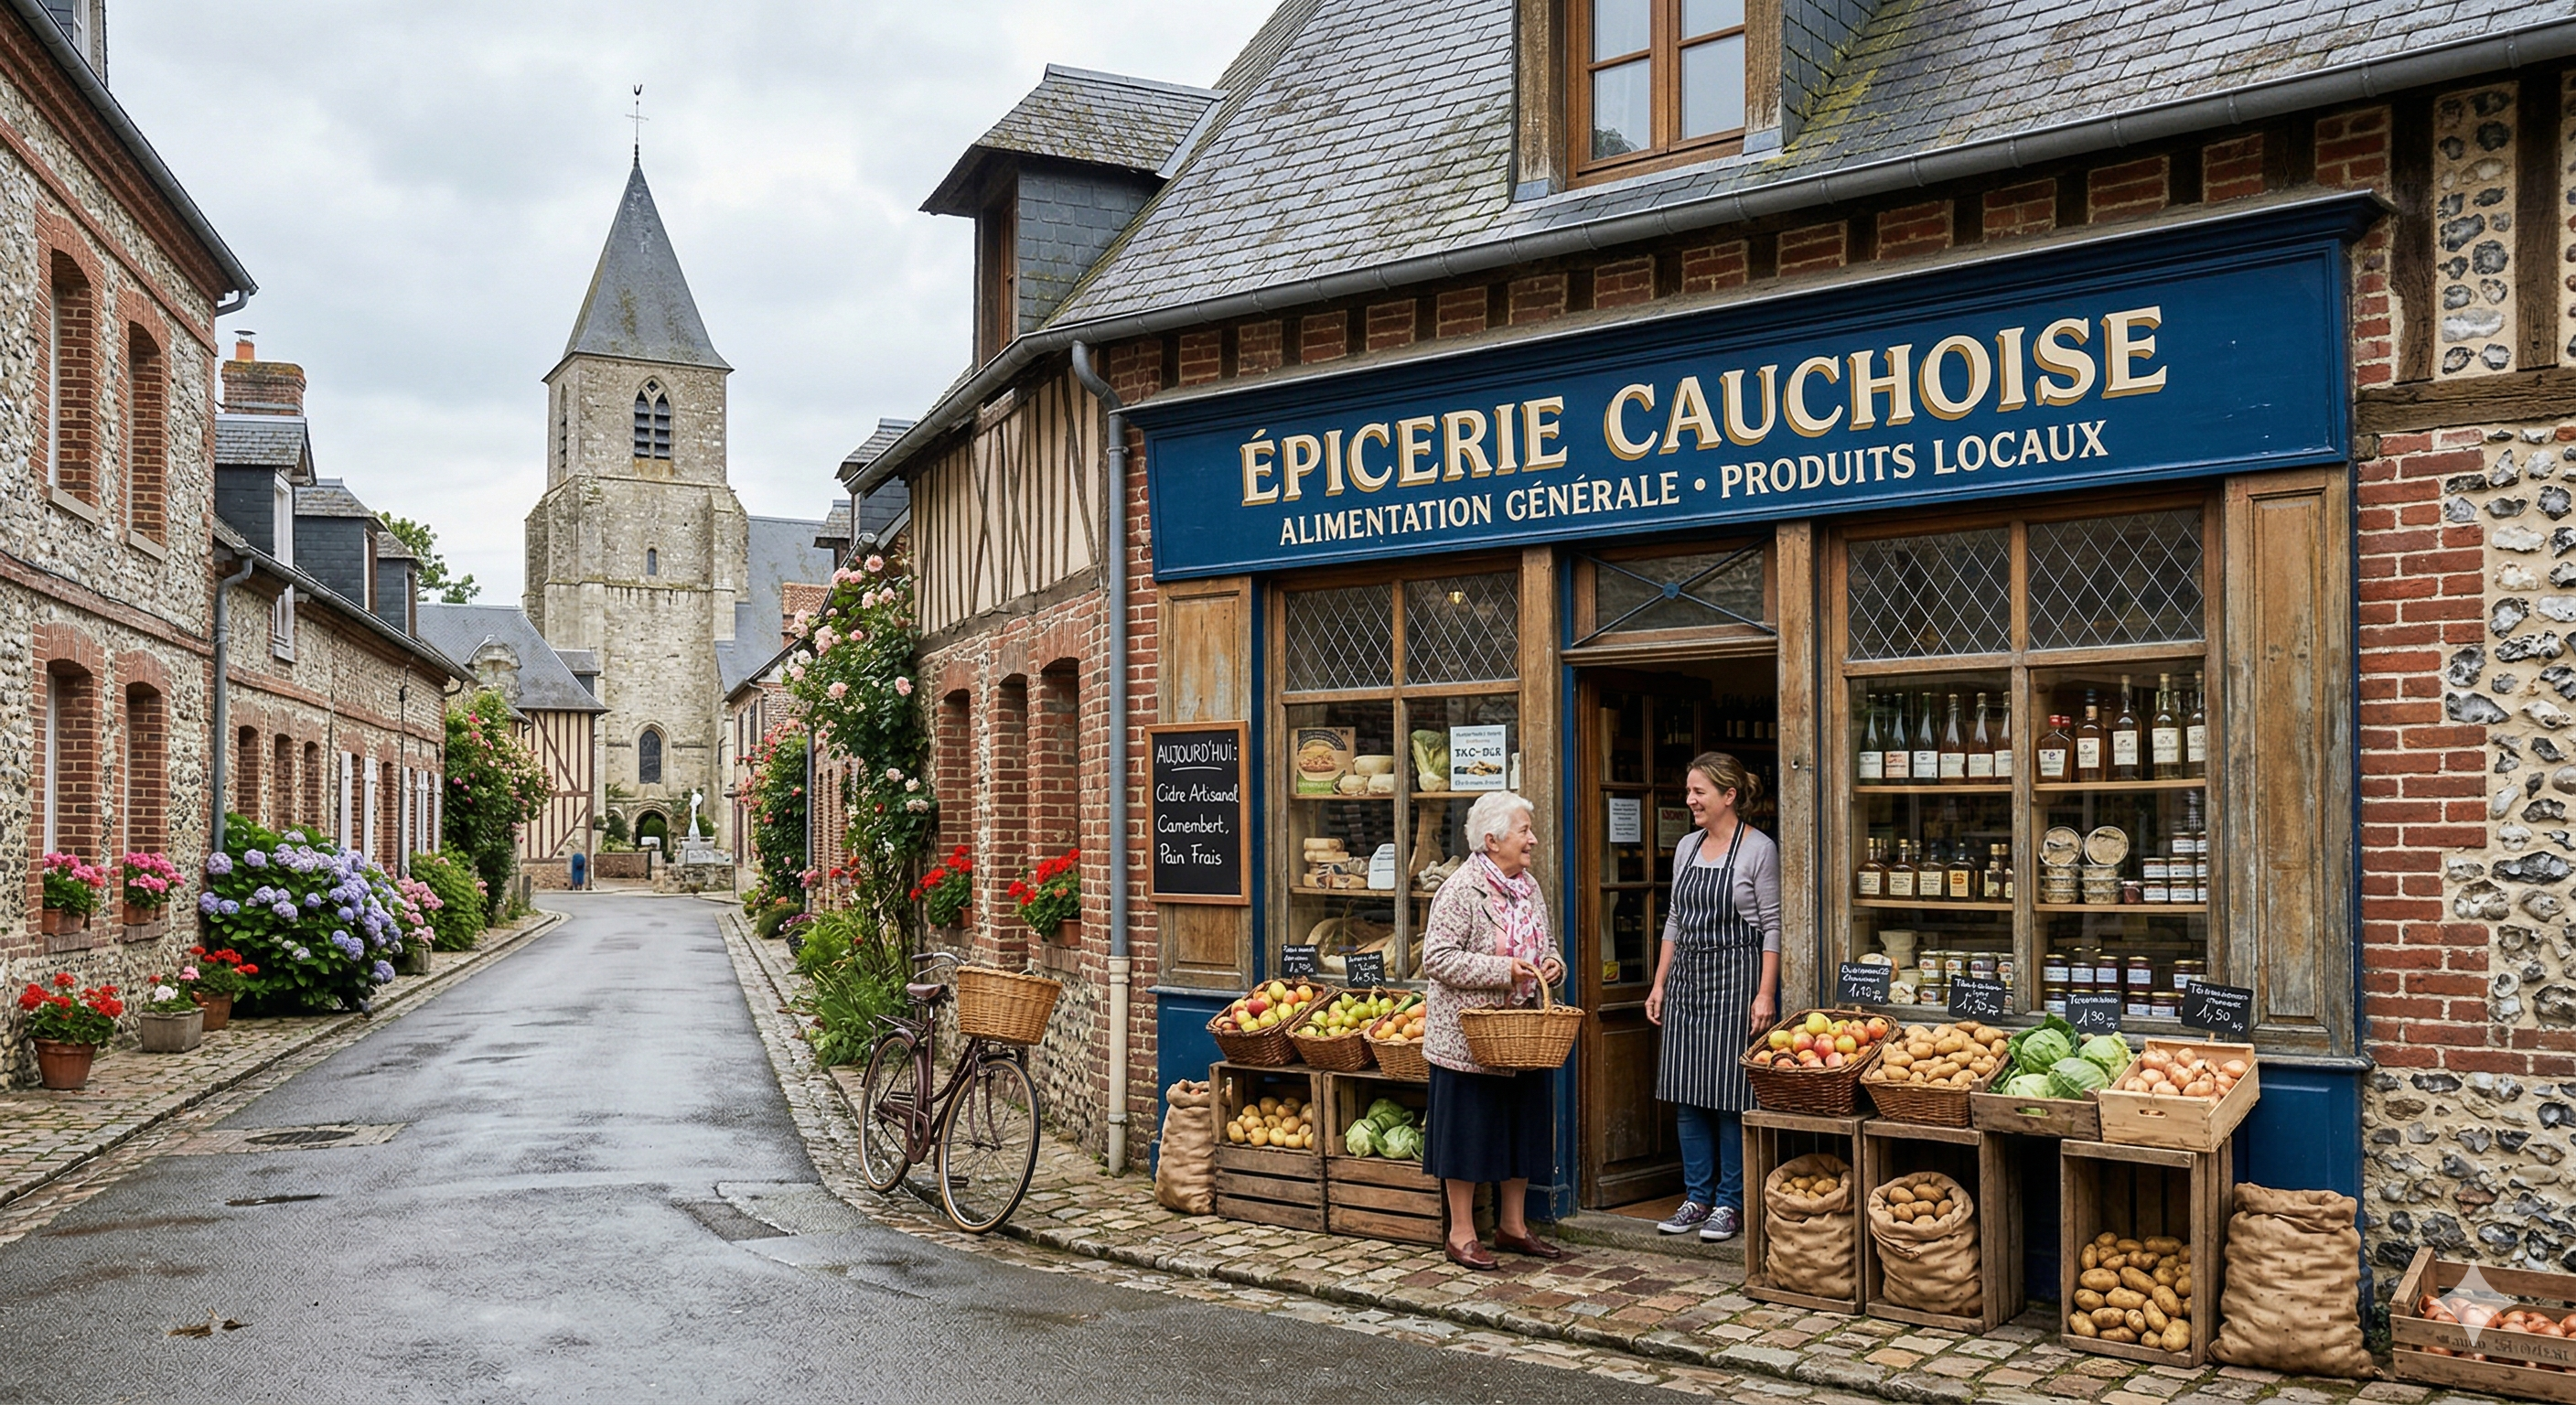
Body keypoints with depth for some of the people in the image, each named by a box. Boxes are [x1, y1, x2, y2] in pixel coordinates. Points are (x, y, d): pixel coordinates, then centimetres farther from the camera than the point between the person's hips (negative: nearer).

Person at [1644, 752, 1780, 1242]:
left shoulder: (1759, 850, -7)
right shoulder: (1687, 847, 12)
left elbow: (1772, 927, -8)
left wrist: (1765, 994, -14)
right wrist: (1659, 983, 13)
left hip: (1736, 980, -6)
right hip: (1686, 979, 7)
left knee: (1730, 1096, -2)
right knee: (1686, 1096, 8)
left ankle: (1730, 1203, 10)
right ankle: (1697, 1197, 18)